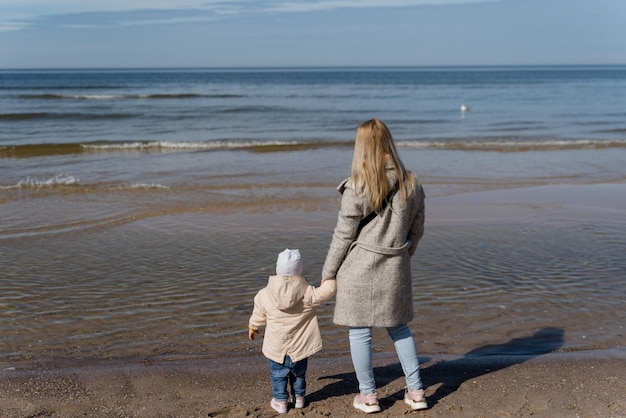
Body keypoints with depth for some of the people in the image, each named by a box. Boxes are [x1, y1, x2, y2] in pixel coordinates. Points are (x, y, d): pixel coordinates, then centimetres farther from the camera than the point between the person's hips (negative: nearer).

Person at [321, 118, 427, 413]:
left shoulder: (357, 187, -15)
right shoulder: (411, 183, 0)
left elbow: (343, 236, -10)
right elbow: (417, 230, 9)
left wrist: (328, 273, 1)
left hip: (360, 268, -5)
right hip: (395, 268, 5)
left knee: (359, 331, 9)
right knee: (398, 327, 20)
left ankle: (367, 396, 19)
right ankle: (415, 391, 24)